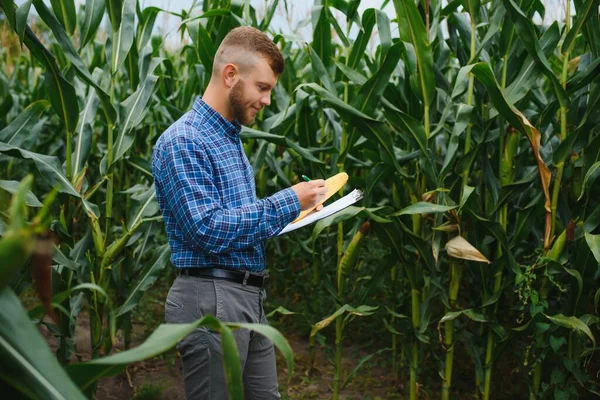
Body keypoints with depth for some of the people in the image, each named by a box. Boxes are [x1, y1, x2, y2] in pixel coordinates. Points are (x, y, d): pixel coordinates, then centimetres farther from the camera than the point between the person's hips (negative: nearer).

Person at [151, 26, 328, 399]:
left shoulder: (231, 138, 16)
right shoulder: (182, 141, -15)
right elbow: (209, 231, -23)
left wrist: (289, 211, 7)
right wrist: (287, 203, -17)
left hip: (251, 298, 9)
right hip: (212, 300, -9)